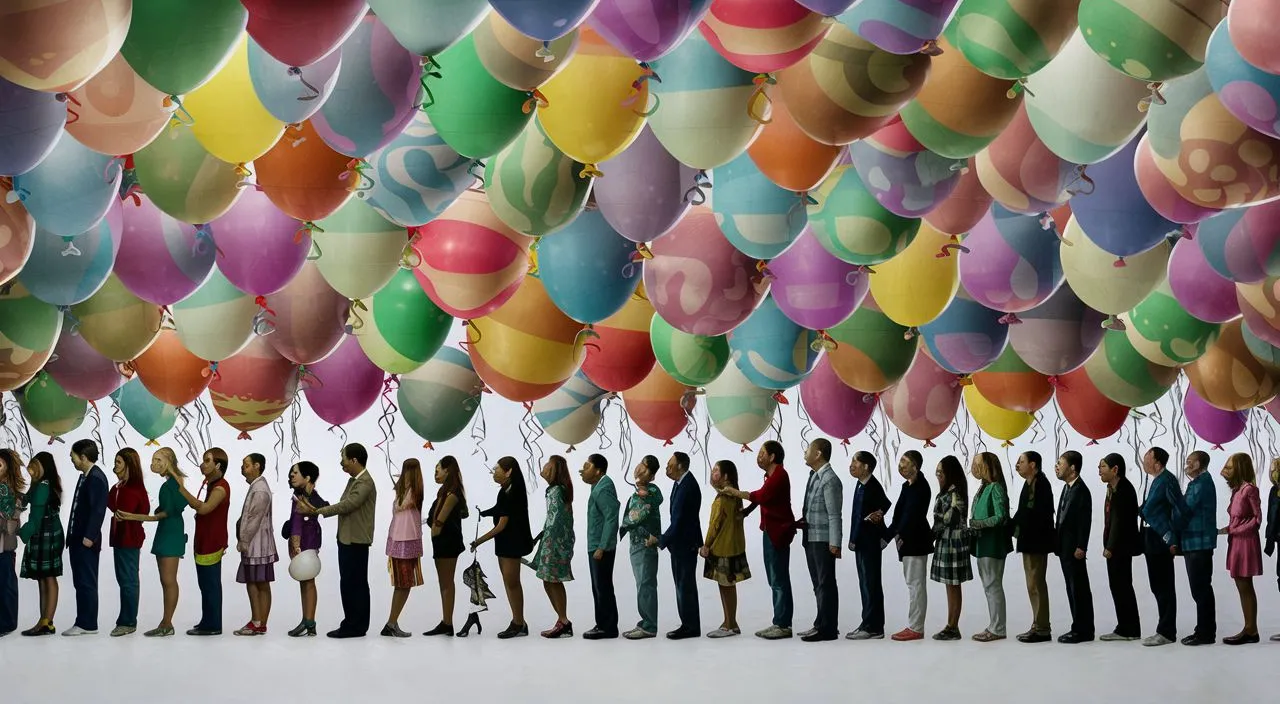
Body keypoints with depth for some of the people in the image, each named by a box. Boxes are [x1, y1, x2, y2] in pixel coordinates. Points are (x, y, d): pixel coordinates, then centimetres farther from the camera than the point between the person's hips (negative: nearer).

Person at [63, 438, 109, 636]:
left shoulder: (96, 478, -14)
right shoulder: (85, 477, 15)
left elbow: (98, 509, -20)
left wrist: (89, 537, -22)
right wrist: (73, 536, 15)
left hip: (87, 541, -10)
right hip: (78, 539, 10)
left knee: (87, 583, -4)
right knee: (80, 583, 12)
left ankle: (88, 624, 0)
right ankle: (83, 622, 16)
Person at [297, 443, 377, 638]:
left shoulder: (365, 483, -16)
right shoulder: (353, 481, 16)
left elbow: (347, 505, -22)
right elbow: (343, 506, 13)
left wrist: (316, 511, -17)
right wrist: (315, 509, 0)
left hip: (356, 542, -10)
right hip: (346, 540, 10)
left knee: (353, 584, -6)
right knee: (350, 584, 12)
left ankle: (355, 626, -1)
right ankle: (353, 624, 17)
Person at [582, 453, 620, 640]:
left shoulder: (603, 490, -18)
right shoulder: (598, 486, 13)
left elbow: (611, 519, -23)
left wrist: (601, 548, -23)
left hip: (602, 548, -11)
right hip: (595, 546, 11)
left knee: (603, 587, -5)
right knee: (598, 587, 14)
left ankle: (608, 628, 1)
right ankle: (603, 624, 21)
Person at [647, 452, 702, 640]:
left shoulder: (687, 487, -20)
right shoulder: (680, 483, 9)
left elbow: (679, 520, -21)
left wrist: (661, 540, -15)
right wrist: (664, 539, 7)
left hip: (686, 544, -10)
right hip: (679, 543, 10)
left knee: (685, 585, -5)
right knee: (683, 585, 13)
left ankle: (691, 627, 1)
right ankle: (688, 624, 19)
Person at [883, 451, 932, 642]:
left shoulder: (919, 487, -15)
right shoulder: (908, 486, 14)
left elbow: (911, 515, -22)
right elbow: (902, 514, 15)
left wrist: (899, 534, -23)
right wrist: (889, 533, 8)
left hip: (915, 541, -10)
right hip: (908, 541, 10)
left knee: (915, 584, -7)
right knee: (913, 583, 12)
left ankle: (915, 628, -4)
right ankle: (914, 626, 17)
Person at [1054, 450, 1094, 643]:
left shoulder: (1081, 490, -13)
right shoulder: (1067, 488, 15)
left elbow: (1085, 521, -17)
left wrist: (1081, 547, -20)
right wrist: (1058, 544, 13)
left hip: (1074, 549, -9)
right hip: (1065, 548, 9)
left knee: (1079, 589, -4)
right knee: (1073, 589, 12)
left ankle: (1083, 630, 0)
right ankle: (1079, 628, 17)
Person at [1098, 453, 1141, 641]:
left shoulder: (1123, 490, -16)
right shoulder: (1114, 489, 15)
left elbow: (1119, 520, -20)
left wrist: (1110, 547, -19)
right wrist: (1108, 546, 13)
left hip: (1120, 547, -10)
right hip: (1115, 548, 10)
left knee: (1121, 586, -4)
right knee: (1118, 586, 12)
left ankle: (1129, 630, 2)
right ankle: (1125, 629, 18)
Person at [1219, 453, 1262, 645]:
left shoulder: (1249, 489, -15)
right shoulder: (1238, 489, 12)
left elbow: (1257, 518, -14)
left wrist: (1232, 530, -14)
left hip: (1245, 541, -9)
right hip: (1236, 542, 9)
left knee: (1245, 586, -4)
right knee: (1242, 587, 10)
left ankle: (1251, 630, 0)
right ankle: (1249, 629, 13)